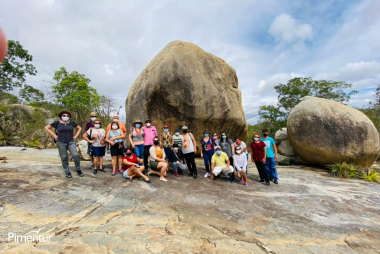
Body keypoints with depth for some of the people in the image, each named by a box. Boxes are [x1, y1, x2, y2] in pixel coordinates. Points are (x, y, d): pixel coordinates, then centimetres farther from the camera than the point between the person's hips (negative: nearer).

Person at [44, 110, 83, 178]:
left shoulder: (72, 123, 1)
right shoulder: (57, 123, -2)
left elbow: (79, 128, 13)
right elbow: (46, 127, 6)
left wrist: (76, 136, 1)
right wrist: (54, 135, -3)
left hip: (71, 142, 1)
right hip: (61, 143, 0)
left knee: (75, 155, -14)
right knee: (64, 158, 4)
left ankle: (78, 170, 4)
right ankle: (67, 172, 18)